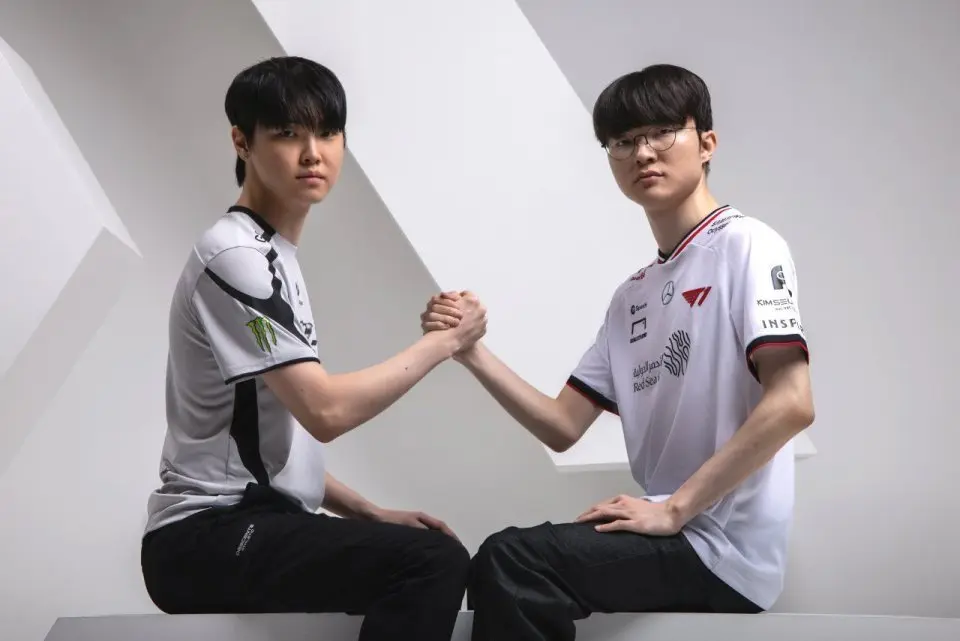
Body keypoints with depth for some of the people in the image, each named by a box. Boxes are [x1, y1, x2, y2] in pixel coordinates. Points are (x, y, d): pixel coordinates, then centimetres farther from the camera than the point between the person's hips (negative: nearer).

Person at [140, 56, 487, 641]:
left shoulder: (270, 257, 16)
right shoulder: (237, 256, -15)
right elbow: (325, 411, -23)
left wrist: (369, 514, 10)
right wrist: (444, 342, -12)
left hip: (251, 523, 10)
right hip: (208, 536, -10)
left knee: (441, 552, 22)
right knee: (434, 564, -27)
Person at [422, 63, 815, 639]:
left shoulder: (746, 246, -7)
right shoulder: (633, 296, 16)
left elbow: (791, 406, -19)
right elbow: (562, 427, 10)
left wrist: (673, 510, -19)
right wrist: (471, 353, -3)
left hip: (723, 550, -8)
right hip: (677, 537, 8)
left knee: (511, 563, -21)